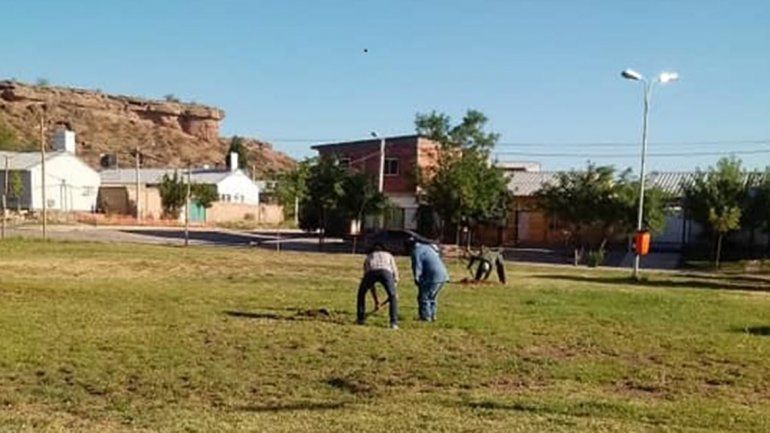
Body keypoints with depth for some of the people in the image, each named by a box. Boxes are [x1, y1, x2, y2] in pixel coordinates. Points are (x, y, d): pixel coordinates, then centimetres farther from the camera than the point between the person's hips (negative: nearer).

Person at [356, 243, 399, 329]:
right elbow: (395, 274, 29)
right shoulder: (389, 255, 42)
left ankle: (361, 319, 28)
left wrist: (376, 301, 48)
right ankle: (394, 322, 6)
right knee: (393, 297, 18)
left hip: (371, 272, 1)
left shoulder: (368, 257, 42)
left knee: (361, 293, 28)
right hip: (386, 271, -1)